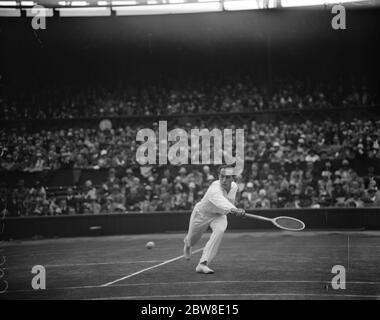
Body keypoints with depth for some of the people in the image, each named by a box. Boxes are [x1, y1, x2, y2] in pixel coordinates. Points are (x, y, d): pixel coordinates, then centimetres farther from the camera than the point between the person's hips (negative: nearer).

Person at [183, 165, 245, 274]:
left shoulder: (234, 186, -16)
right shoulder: (215, 188, -40)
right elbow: (221, 202, -63)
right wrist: (233, 209, -80)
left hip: (219, 215, 4)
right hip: (202, 213, -4)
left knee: (219, 230, -30)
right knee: (192, 239, 17)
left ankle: (203, 264, -30)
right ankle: (187, 243, 61)